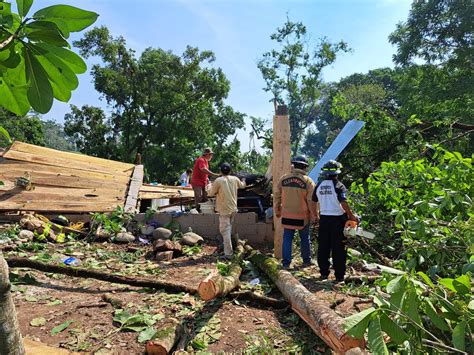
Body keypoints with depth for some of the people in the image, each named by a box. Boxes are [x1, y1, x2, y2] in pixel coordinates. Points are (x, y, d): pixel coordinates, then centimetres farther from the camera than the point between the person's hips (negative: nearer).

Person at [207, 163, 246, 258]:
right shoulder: (235, 179, 2)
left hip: (224, 210, -6)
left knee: (225, 230, -3)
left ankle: (228, 253, -4)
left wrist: (210, 190, 18)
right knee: (229, 228, 23)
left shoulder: (218, 180, -13)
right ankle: (227, 247, 35)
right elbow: (242, 185, 25)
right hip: (233, 208, 6)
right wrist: (243, 181, 48)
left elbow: (210, 194, -6)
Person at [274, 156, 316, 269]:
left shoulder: (283, 179, -1)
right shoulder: (308, 181, -9)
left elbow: (277, 196, 4)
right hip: (302, 216, -1)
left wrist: (277, 211, 16)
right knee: (305, 238, 16)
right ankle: (306, 260, 29)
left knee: (287, 238, 10)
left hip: (287, 215, 2)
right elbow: (311, 200, -9)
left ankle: (286, 262, 11)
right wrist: (313, 215, 2)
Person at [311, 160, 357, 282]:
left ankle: (324, 273, 18)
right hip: (337, 219, -4)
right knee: (338, 249, 3)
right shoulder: (338, 185, -11)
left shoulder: (319, 185, 5)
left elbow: (314, 202, 12)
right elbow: (343, 203, -18)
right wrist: (352, 216, -6)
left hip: (324, 218, 4)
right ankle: (339, 275, 9)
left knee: (323, 247, 12)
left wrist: (317, 216, 26)